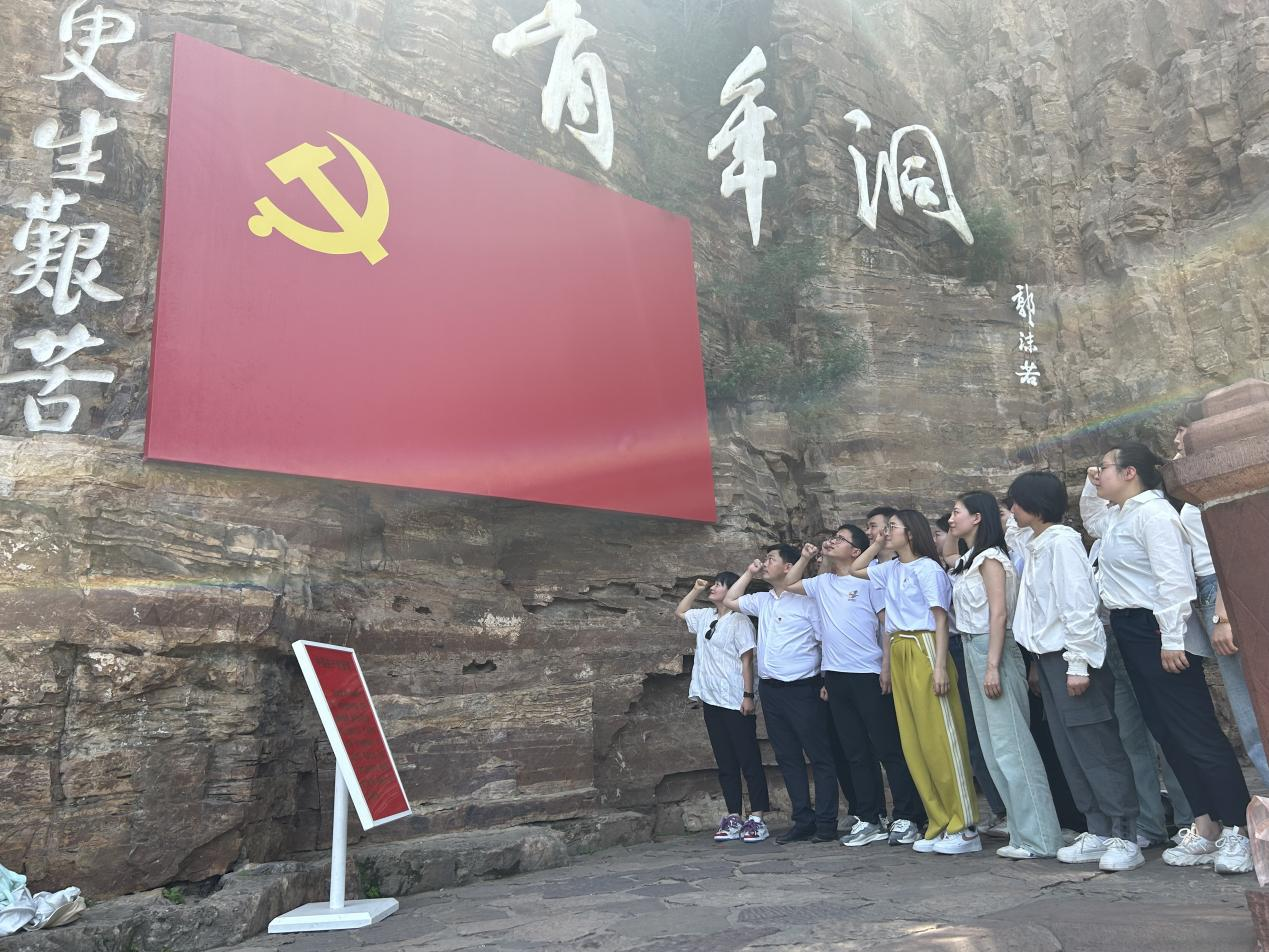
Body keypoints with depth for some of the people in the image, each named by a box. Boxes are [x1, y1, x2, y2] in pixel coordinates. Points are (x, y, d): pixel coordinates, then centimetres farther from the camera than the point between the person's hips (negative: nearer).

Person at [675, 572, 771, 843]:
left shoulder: (739, 620, -8)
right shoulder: (705, 617, 13)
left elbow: (747, 660, -11)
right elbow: (680, 612, 30)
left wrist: (748, 695, -16)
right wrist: (696, 590, 19)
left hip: (735, 702, -7)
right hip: (711, 700, 8)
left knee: (749, 760, 0)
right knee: (725, 763, 11)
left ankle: (757, 818, 4)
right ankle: (733, 818, 16)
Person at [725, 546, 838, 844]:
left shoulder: (806, 600, -6)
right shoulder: (762, 601, 14)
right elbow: (729, 601, 25)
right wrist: (749, 573, 16)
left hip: (802, 688, -7)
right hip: (770, 690, 7)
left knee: (819, 756, 0)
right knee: (787, 757, 10)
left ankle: (826, 823, 4)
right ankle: (803, 820, 18)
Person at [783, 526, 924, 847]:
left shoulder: (868, 580, -1)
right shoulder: (822, 583, 15)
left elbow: (887, 623, -4)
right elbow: (789, 585, 29)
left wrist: (887, 665, -13)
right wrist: (806, 557, 16)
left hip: (868, 675, -6)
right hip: (835, 676, 6)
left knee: (888, 748, -2)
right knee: (856, 753, 10)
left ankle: (906, 819, 5)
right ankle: (870, 820, 16)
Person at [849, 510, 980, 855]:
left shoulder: (927, 568, -6)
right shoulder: (891, 569, 15)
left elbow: (940, 619, -10)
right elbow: (855, 570, 31)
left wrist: (940, 666, -18)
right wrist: (877, 544, 19)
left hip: (923, 650, -8)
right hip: (898, 653, 8)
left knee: (940, 739, -6)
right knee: (913, 743, 7)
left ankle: (964, 828, 0)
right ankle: (940, 825, 14)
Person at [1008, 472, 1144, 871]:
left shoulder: (1061, 541, -13)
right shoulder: (1035, 546, 15)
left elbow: (1079, 604, -18)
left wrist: (1078, 664, -20)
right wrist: (1038, 661, 15)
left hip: (1072, 657, -9)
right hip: (1050, 657, 9)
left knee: (1098, 748, -4)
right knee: (1071, 750, 10)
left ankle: (1125, 836, 3)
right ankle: (1098, 831, 17)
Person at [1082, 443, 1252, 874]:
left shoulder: (1152, 513, -15)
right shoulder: (1117, 515, 14)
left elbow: (1173, 579, -21)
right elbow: (1090, 520, 38)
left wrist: (1172, 639, -23)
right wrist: (1089, 486, 21)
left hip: (1155, 630, -10)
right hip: (1128, 630, 10)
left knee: (1195, 732, -5)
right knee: (1166, 733, 11)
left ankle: (1238, 829, 5)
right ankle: (1206, 827, 18)